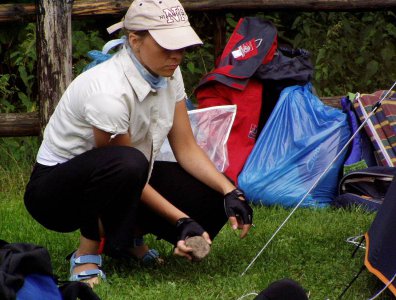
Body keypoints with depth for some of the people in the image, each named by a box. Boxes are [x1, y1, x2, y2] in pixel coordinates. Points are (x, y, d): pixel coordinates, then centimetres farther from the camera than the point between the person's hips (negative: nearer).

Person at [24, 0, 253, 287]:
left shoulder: (169, 75, -7)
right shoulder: (108, 91, -31)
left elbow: (186, 148, -2)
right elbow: (125, 165, -23)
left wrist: (230, 192, -17)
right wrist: (181, 221, -25)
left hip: (126, 183, 8)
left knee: (213, 196, -13)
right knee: (125, 165, -41)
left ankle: (128, 236, 10)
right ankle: (88, 251, -19)